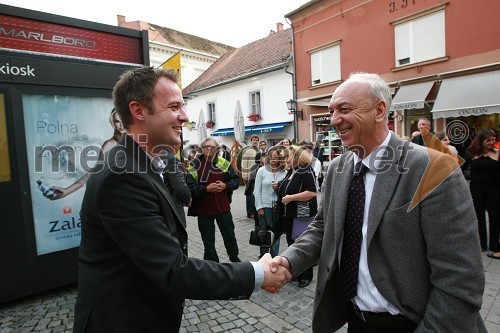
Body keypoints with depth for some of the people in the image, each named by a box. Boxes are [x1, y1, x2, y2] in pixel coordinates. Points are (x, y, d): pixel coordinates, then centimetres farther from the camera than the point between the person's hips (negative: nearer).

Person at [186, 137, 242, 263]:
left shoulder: (224, 163, -3)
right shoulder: (195, 165, -9)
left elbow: (236, 180, 2)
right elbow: (190, 187, -16)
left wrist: (225, 185, -14)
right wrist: (206, 189, -26)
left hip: (223, 206, 2)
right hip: (204, 208, -2)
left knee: (229, 234, 19)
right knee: (208, 239, 12)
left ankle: (234, 257, 43)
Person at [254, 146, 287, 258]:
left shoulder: (284, 172, -2)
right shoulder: (262, 170, -4)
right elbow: (257, 191, -3)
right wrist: (259, 207, -6)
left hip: (278, 207, 1)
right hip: (265, 207, -1)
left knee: (276, 234, 12)